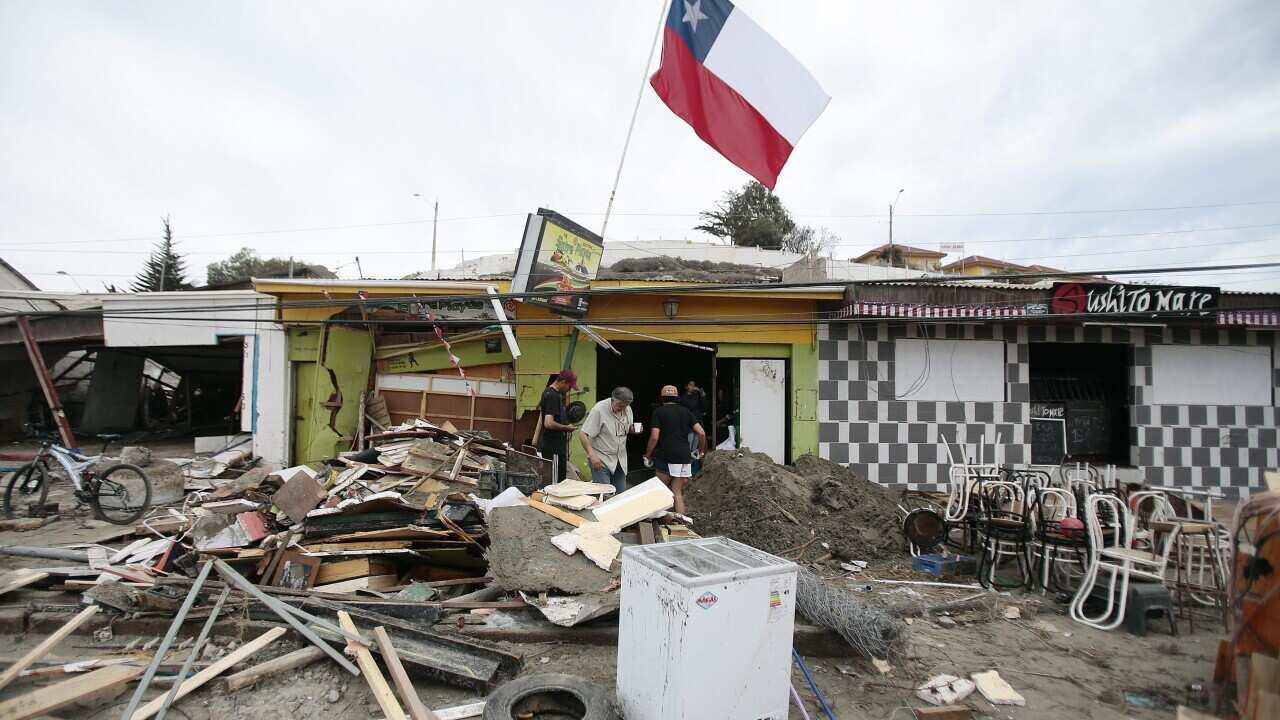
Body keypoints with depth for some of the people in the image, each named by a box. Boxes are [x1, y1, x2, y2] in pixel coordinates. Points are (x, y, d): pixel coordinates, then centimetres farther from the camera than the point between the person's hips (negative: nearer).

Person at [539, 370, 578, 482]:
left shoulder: (548, 392, 13)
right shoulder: (553, 396, -18)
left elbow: (540, 408, 31)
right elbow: (549, 423, -27)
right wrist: (566, 428, -13)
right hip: (553, 447, -10)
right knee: (556, 482, -6)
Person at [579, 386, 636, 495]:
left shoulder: (628, 409, 3)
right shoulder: (599, 409, -17)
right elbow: (583, 434, -18)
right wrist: (592, 455, -27)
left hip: (620, 460, 6)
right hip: (601, 460, -6)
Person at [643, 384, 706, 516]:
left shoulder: (658, 411, 2)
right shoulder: (685, 411, 13)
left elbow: (654, 437, -9)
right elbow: (701, 433, 6)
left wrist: (647, 456, 3)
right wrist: (701, 451, 21)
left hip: (666, 457, -4)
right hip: (684, 457, 4)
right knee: (678, 492, 10)